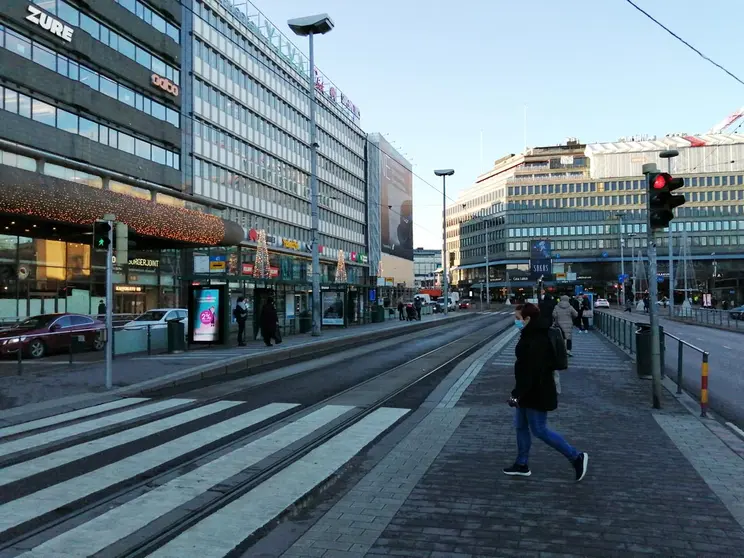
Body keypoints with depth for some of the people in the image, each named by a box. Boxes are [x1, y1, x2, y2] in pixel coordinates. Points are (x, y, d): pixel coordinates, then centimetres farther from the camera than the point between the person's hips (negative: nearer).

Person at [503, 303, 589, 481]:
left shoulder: (537, 340, -25)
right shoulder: (530, 335, 9)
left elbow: (532, 372, -30)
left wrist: (517, 394, -28)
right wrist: (519, 393, 23)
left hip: (536, 393, -10)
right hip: (527, 393, 10)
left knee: (539, 430, -1)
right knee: (521, 426, 15)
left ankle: (577, 457, 10)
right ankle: (522, 465, 27)